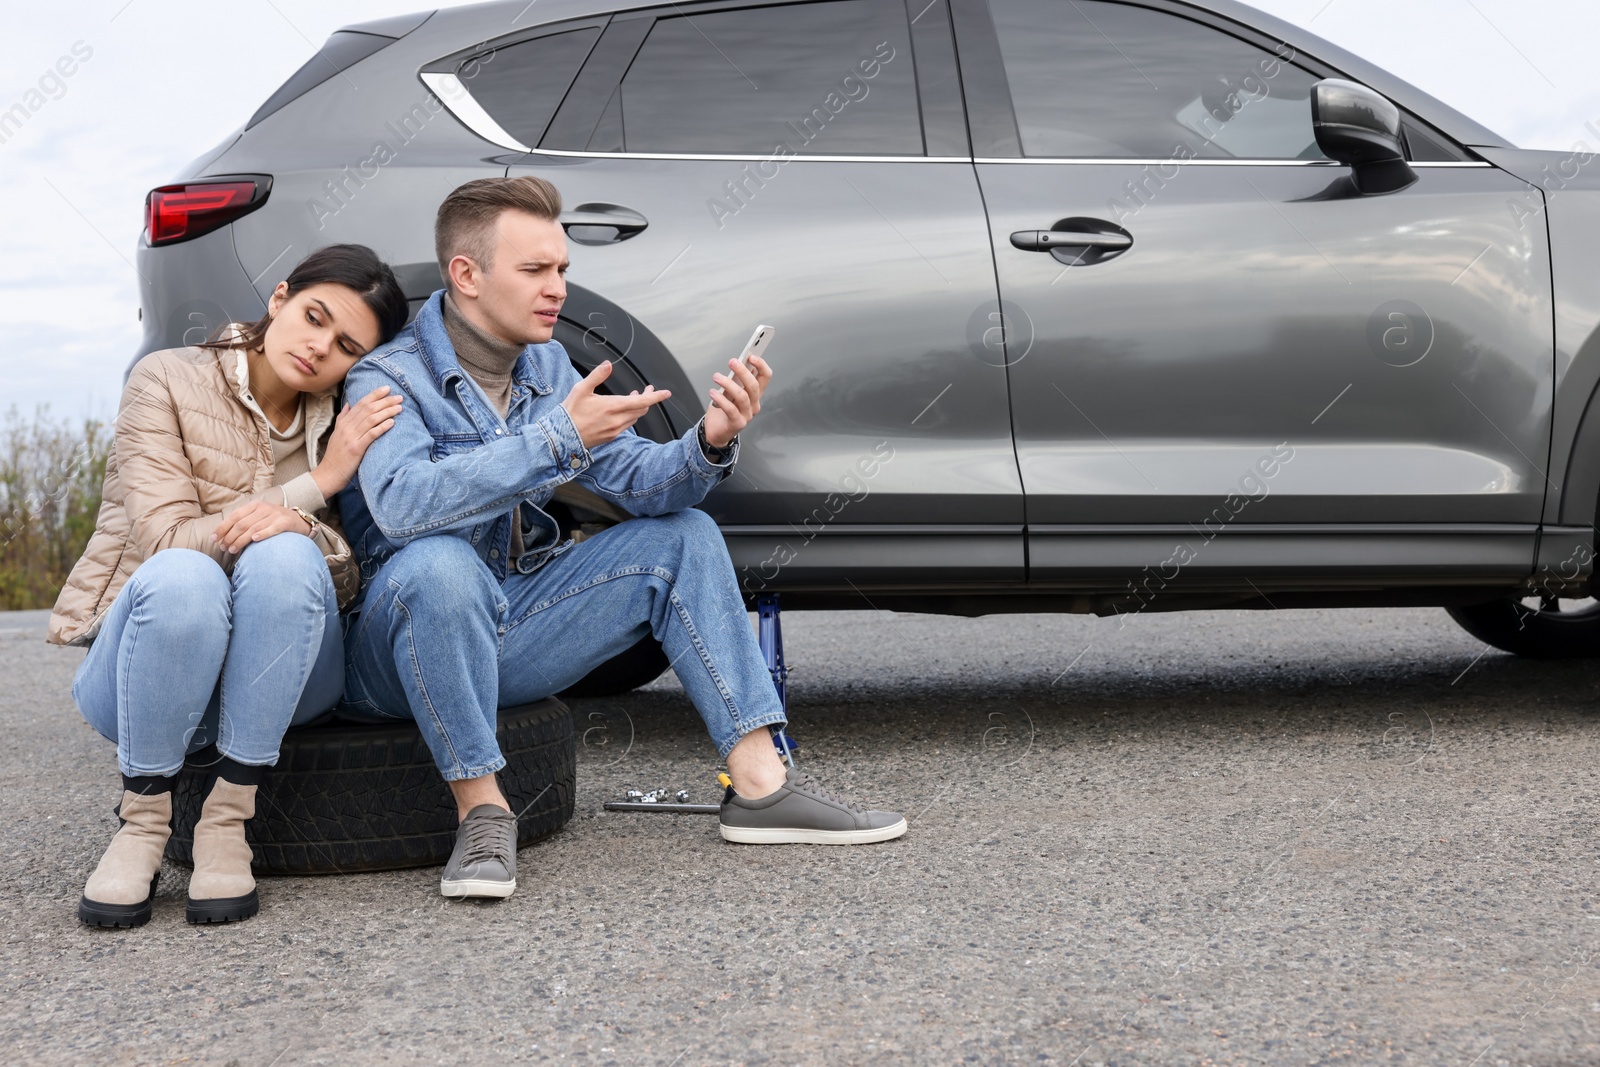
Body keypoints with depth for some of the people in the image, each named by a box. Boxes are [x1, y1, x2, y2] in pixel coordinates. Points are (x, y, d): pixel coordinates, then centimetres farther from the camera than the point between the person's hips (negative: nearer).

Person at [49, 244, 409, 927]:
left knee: (283, 557, -31)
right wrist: (316, 484, -17)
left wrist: (297, 526, -25)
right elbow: (164, 539, -13)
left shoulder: (347, 425, 7)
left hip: (274, 682, 2)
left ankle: (226, 822, -24)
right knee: (181, 578, -37)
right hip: (140, 669, -2)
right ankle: (142, 824, -18)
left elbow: (353, 581, -2)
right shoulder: (168, 380, -3)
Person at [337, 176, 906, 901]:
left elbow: (636, 483, 1)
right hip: (399, 648, -7)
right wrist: (557, 438, -34)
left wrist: (710, 443, -20)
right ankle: (481, 806, -22)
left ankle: (759, 782, -7)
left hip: (509, 635, 7)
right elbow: (401, 503, -34)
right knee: (436, 561, -38)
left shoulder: (547, 366, 7)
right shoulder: (388, 378, -15)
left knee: (682, 534, 0)